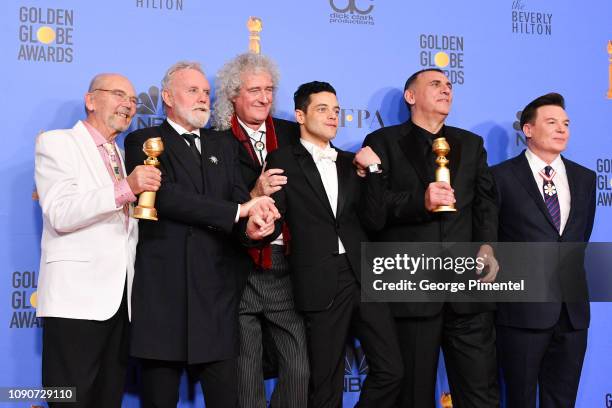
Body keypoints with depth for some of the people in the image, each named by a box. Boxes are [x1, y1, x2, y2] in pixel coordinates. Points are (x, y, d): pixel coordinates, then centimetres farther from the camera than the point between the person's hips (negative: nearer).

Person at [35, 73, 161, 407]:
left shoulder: (123, 157, 21)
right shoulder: (56, 143, 0)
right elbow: (60, 215, -15)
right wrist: (125, 189, -24)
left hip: (120, 300, 7)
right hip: (76, 298, -7)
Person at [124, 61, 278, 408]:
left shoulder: (224, 145, 20)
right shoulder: (144, 142, 4)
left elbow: (241, 197, 6)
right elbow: (165, 196, -13)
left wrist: (251, 226, -18)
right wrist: (238, 211, -16)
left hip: (218, 289, 4)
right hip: (164, 290, -4)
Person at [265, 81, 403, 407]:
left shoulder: (350, 162, 17)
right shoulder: (283, 161, 3)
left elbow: (371, 218, 12)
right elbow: (275, 218, -5)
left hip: (362, 275, 5)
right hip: (322, 281, -4)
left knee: (390, 370, 3)